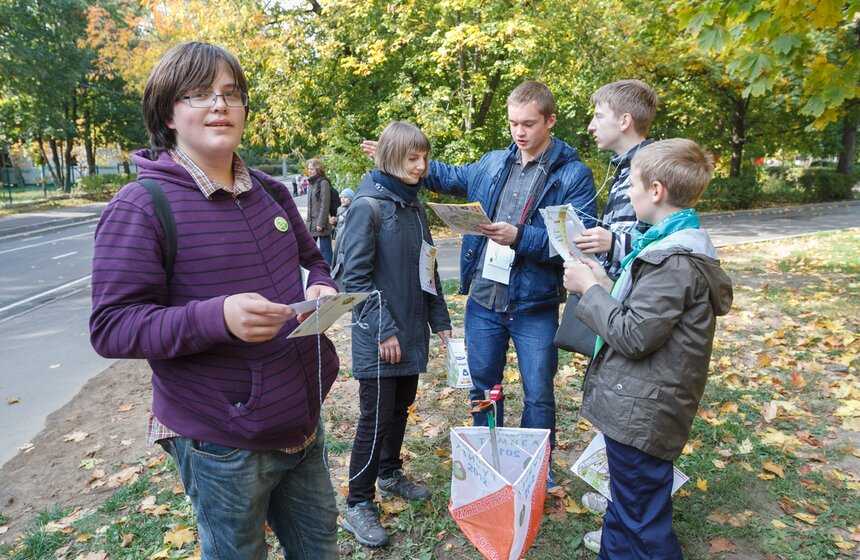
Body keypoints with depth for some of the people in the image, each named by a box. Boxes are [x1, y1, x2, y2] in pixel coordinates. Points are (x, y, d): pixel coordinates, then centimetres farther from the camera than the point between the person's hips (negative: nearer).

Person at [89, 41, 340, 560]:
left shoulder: (271, 192, 5)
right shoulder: (142, 206, -14)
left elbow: (313, 260, 18)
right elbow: (111, 328, -17)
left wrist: (323, 289, -6)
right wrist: (217, 317, -32)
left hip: (304, 422, 6)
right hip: (223, 445, -6)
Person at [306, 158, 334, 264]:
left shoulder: (324, 183, -10)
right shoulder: (311, 183, 15)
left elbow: (325, 206, -15)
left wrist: (321, 223, -18)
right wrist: (308, 221, 14)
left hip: (321, 224, -8)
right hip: (311, 222, 8)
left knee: (325, 249, -3)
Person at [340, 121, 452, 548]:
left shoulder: (414, 206, 10)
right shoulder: (368, 206, -13)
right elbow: (355, 276, -16)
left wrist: (440, 321, 12)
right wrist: (383, 331, -17)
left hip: (412, 330, 7)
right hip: (379, 337, -7)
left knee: (401, 408, 19)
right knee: (376, 418, 1)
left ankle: (390, 473, 40)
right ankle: (358, 505, 17)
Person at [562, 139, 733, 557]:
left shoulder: (674, 261, -25)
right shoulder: (677, 245, 9)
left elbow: (633, 335, -25)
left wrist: (590, 288, -15)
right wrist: (604, 284, 5)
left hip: (642, 412, -11)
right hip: (638, 405, 11)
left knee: (642, 510, 6)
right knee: (627, 494, 30)